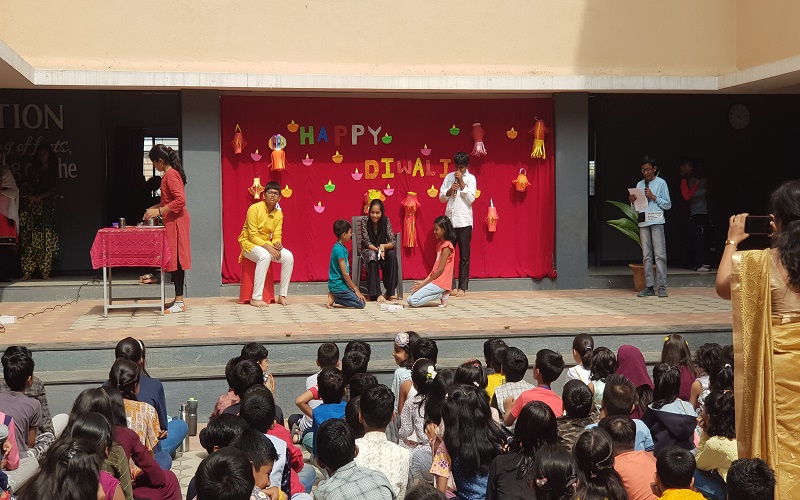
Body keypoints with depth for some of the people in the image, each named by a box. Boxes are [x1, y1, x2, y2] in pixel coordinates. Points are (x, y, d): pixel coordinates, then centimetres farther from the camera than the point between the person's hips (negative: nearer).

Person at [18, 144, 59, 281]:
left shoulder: (53, 171, 11)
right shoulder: (33, 170, 14)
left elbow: (53, 191, 2)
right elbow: (24, 187, 8)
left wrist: (39, 197, -8)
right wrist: (30, 197, -9)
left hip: (47, 208, 0)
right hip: (32, 208, 0)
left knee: (46, 240, -7)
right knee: (30, 239, -7)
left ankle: (45, 271, -4)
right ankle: (27, 272, -9)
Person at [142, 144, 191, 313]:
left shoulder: (171, 175, -16)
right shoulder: (168, 174, 15)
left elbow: (180, 200, -24)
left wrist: (160, 211, -21)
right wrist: (155, 208, 16)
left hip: (176, 221, -10)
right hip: (173, 221, 10)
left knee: (176, 259, -8)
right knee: (175, 260, 11)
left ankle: (179, 302, -6)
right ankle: (178, 299, 15)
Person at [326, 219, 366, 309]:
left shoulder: (340, 247, 10)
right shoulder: (339, 249, -19)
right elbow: (344, 273, -19)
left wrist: (354, 288, 16)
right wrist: (356, 290, -13)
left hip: (341, 284, 9)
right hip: (338, 285, -9)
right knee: (361, 303, -8)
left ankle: (334, 296, 4)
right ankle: (334, 298, -7)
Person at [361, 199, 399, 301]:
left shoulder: (386, 221, -11)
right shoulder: (364, 221, -14)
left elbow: (393, 242, -15)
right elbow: (367, 242, -14)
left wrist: (383, 247, -36)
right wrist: (377, 249, -33)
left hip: (384, 249, 2)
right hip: (369, 250, -2)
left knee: (392, 255, -30)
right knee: (372, 256, -36)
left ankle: (390, 292, -24)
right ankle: (376, 294, -36)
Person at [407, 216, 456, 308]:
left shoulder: (446, 246, -13)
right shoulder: (440, 244, 16)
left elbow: (440, 270, -16)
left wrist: (424, 283, -12)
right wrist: (424, 281, 3)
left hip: (441, 282, -10)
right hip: (435, 280, 10)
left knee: (414, 301, -18)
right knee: (410, 300, 4)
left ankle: (442, 295, -7)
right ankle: (442, 294, 1)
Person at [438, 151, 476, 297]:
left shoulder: (470, 179, 0)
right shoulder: (449, 177, 10)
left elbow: (471, 199, -11)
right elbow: (441, 198, 10)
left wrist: (461, 182, -12)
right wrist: (450, 190, -9)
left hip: (464, 222, -3)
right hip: (449, 221, 3)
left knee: (464, 257, 1)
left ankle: (462, 287, 6)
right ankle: (448, 285, 12)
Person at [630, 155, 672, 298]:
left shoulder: (661, 183, 4)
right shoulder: (639, 185, 17)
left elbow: (668, 205, 1)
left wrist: (653, 197, -8)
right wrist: (633, 201, -1)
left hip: (656, 221, -5)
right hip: (643, 222, 5)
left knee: (659, 254, -8)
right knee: (646, 255, 3)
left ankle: (662, 287, -8)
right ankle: (649, 287, 5)